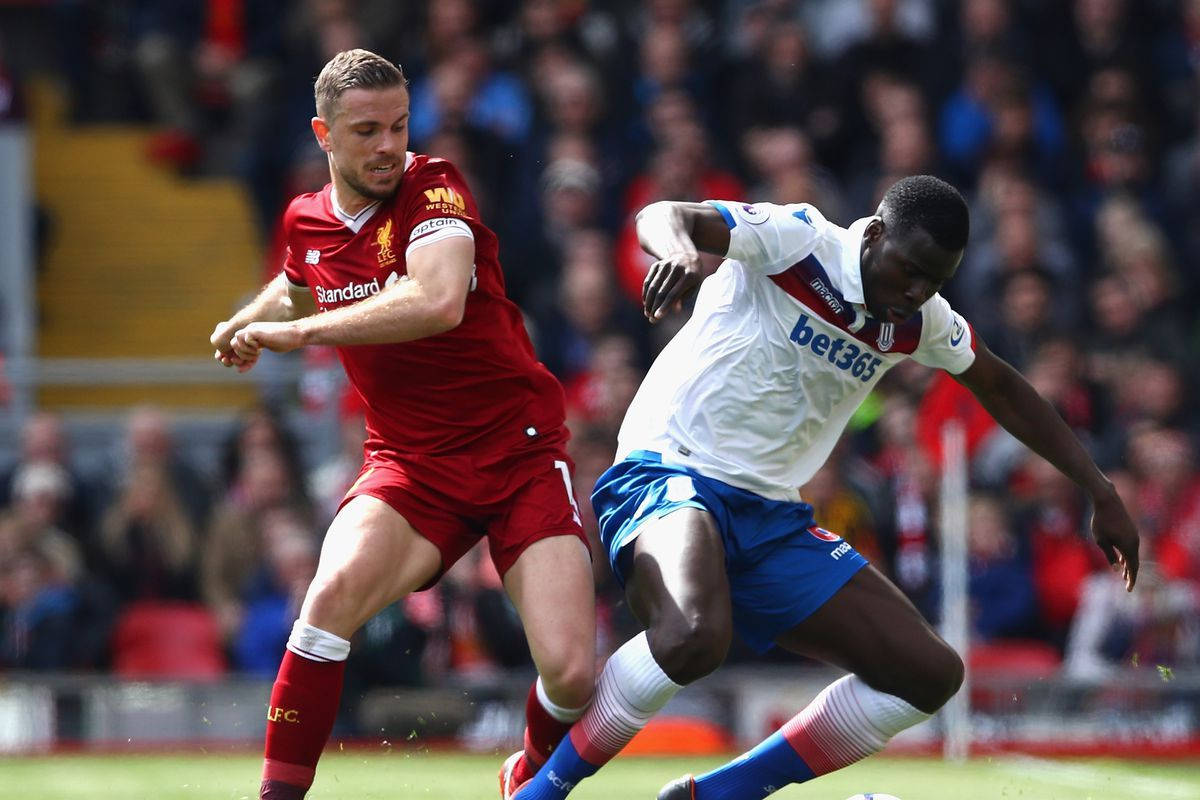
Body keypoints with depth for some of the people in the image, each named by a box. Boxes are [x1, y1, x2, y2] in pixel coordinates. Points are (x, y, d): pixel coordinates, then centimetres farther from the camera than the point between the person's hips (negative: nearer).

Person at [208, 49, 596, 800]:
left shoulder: (433, 188, -13)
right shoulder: (308, 223, 4)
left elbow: (438, 300, -34)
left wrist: (297, 331, -29)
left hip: (520, 451, -3)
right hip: (412, 463, 3)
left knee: (572, 674, -17)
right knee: (335, 593, -29)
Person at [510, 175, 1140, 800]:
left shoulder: (921, 320, 7)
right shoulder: (796, 240, -13)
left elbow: (1001, 389, 25)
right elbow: (663, 217, -27)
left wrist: (1100, 491, 23)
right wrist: (679, 249, -52)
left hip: (772, 519, 8)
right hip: (670, 470, -8)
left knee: (930, 675, 1)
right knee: (694, 635, -40)